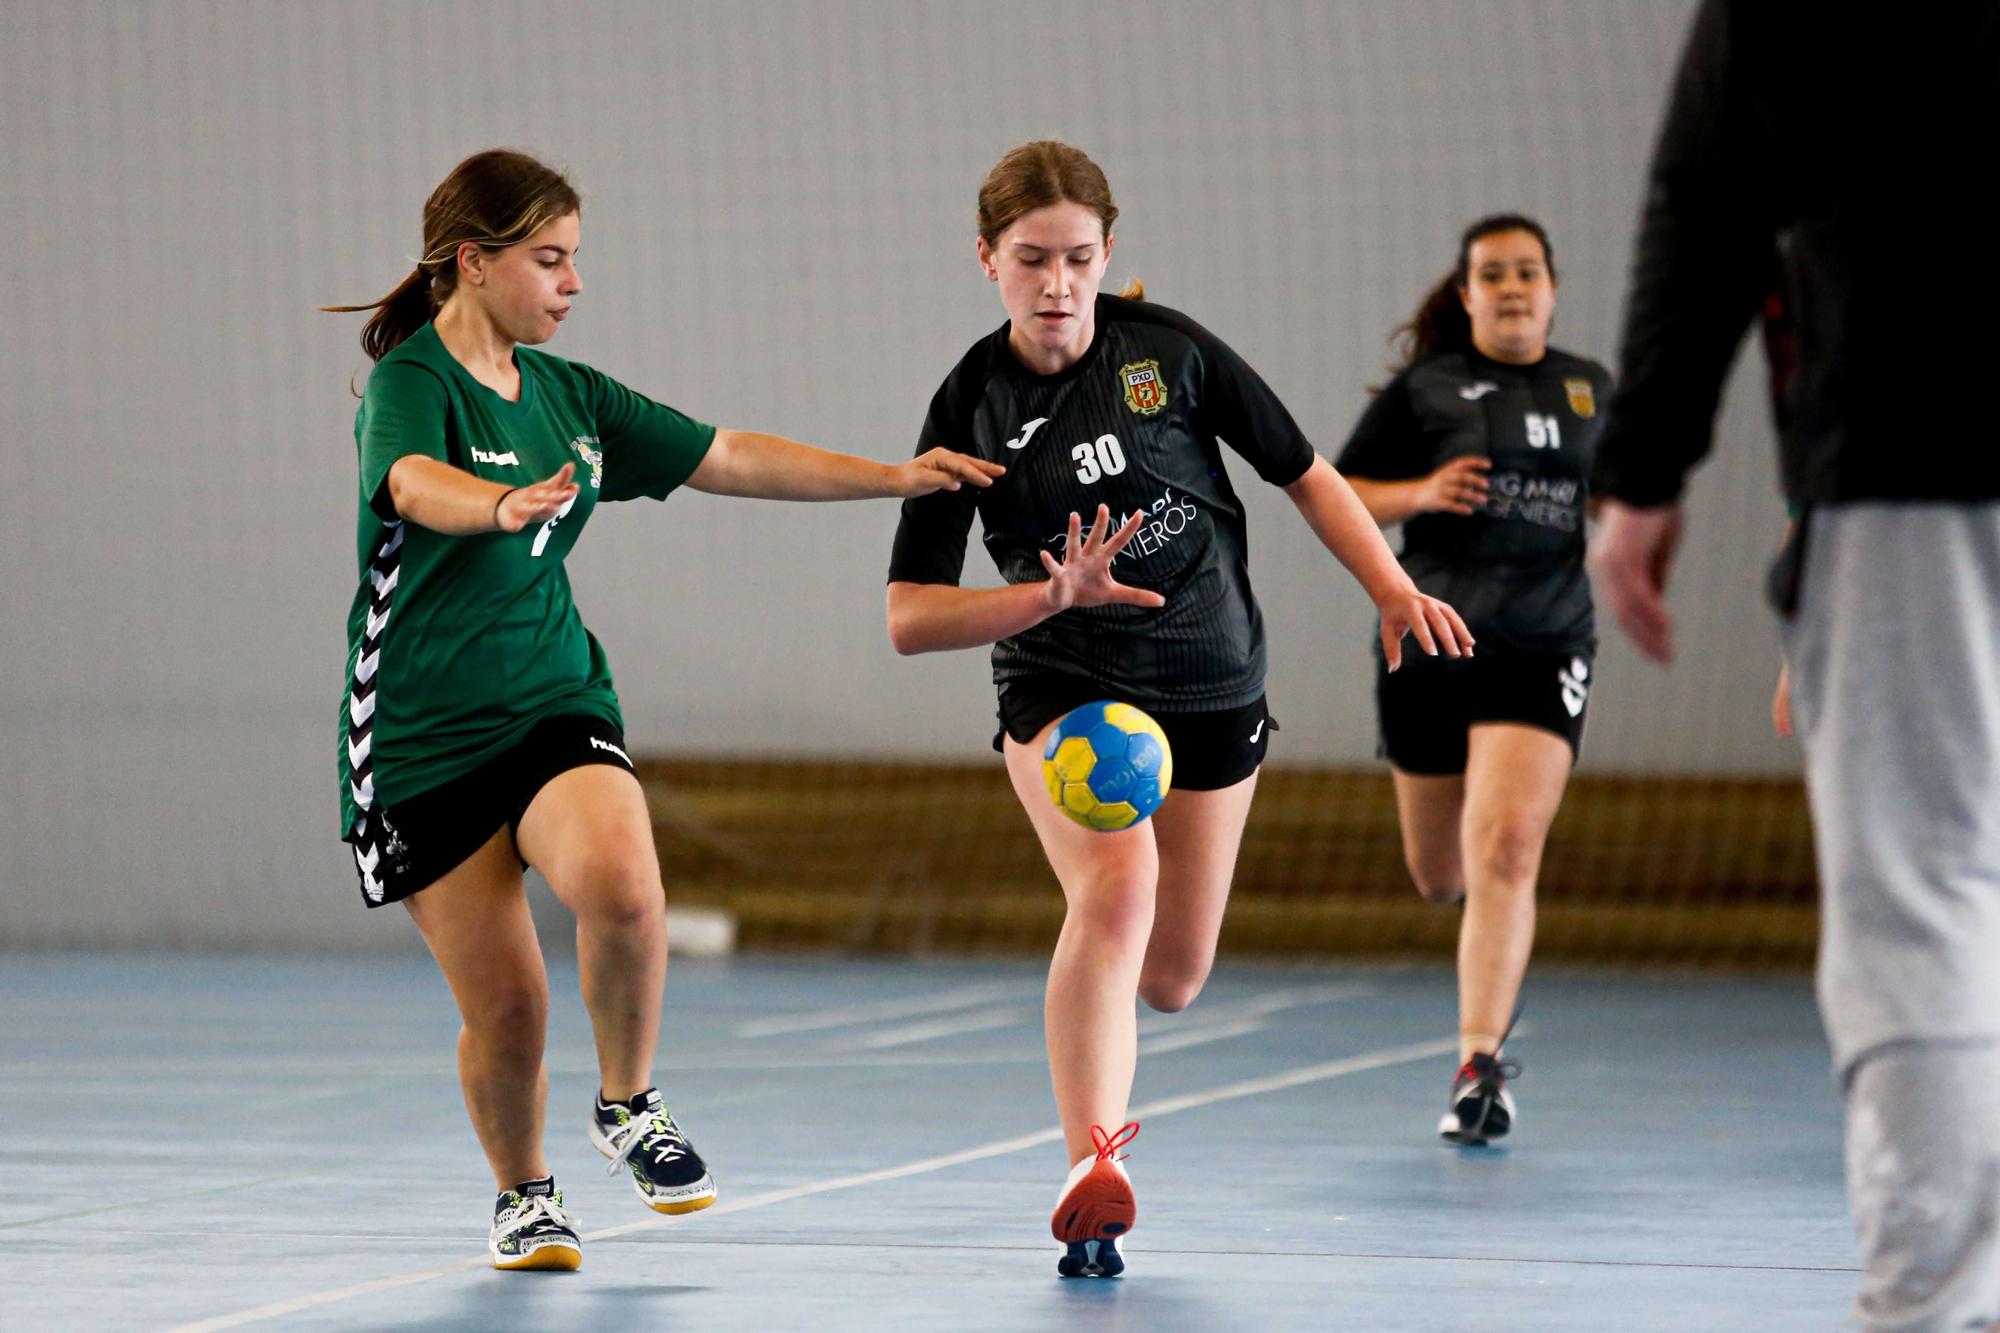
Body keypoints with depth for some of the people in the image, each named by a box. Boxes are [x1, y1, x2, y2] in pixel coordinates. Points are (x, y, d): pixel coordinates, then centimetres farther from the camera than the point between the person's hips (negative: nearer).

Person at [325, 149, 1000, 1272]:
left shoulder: (570, 395, 10)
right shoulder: (412, 381, -10)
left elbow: (733, 459, 17)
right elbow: (419, 485, -34)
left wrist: (895, 477, 12)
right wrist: (506, 504, -55)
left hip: (556, 705, 4)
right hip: (422, 735, -4)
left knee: (621, 884, -27)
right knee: (505, 1003, -5)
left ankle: (629, 1106, -3)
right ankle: (525, 1193, 24)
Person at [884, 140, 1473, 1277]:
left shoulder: (1169, 348, -7)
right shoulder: (971, 406, -10)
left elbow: (1304, 472, 4)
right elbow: (908, 617, -12)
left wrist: (1393, 588, -7)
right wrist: (1053, 595, -26)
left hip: (1213, 683, 3)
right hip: (1063, 682, -2)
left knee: (1174, 977, 7)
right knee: (1119, 885, -31)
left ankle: (1092, 1050, 45)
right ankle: (1092, 1169, -33)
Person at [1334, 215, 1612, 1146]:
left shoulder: (1590, 390, 10)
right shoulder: (1425, 389, 1)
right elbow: (1336, 493, 2)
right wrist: (1420, 494, -15)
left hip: (1543, 646, 0)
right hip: (1432, 640, 0)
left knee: (1505, 850, -18)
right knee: (1440, 875, 11)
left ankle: (1479, 1068, -18)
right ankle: (1496, 953, 49)